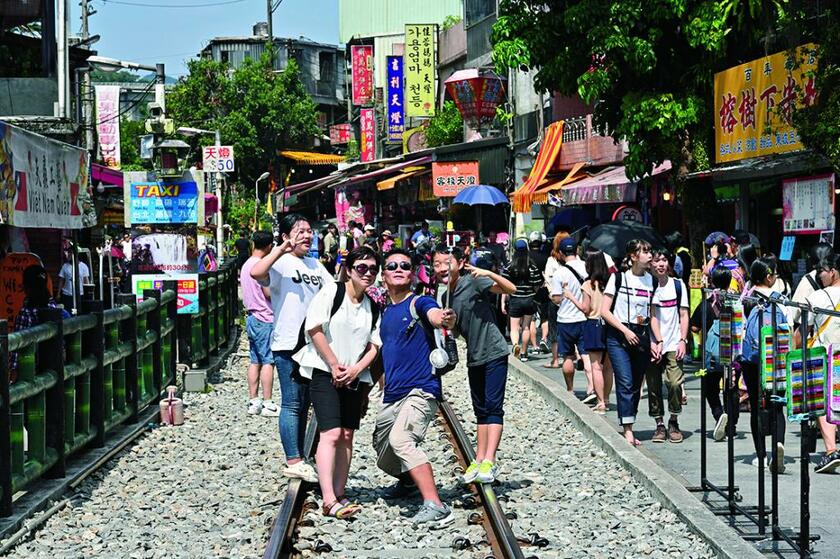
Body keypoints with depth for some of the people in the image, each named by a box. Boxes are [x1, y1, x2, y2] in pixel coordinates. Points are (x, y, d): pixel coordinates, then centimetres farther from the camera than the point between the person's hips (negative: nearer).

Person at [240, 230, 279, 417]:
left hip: (251, 317, 9)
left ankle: (253, 402, 11)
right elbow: (269, 293, -17)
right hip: (265, 319, -9)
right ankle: (268, 404, -6)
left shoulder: (246, 265, 13)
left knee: (255, 361, 10)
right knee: (268, 361, -6)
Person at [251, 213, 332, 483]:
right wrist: (282, 248, -27)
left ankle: (298, 458, 21)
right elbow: (256, 272, -29)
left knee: (303, 403, 14)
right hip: (288, 343, -8)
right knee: (292, 404, -5)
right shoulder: (281, 262, -9)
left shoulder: (315, 265, 15)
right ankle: (293, 461, -1)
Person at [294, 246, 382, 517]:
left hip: (354, 376, 6)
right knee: (331, 434, -15)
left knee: (347, 435, 5)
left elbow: (374, 345, 9)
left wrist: (356, 369, -8)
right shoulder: (331, 292, -7)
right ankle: (329, 501, -20)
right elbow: (314, 329, -11)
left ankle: (339, 496, 12)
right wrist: (335, 365, -11)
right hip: (324, 372, -6)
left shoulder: (373, 307, 11)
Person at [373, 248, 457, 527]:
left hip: (420, 390, -8)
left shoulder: (419, 303, -5)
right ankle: (408, 481, 53)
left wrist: (447, 318, -53)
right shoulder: (385, 312, 16)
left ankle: (435, 507, -38)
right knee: (384, 458, 19)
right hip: (392, 396, 8)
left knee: (401, 439, -33)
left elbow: (437, 316, -29)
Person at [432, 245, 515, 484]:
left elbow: (511, 289, -21)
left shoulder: (474, 282, -15)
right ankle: (479, 459, 19)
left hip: (493, 352, -7)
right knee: (481, 410, 14)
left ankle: (489, 460, -15)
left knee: (493, 407, -11)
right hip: (474, 357, 7)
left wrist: (490, 274, -35)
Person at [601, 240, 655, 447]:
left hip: (641, 336, 4)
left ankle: (628, 427, 14)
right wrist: (625, 331, -11)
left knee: (636, 385, 6)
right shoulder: (619, 278, -3)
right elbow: (605, 311, -3)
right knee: (625, 383, -13)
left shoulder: (651, 280, 9)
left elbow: (651, 313, 14)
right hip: (619, 336, -4)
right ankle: (627, 431, -16)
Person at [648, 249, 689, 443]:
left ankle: (674, 422, 3)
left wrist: (683, 341, -4)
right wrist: (657, 342, -11)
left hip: (674, 345, 0)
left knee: (675, 383, -14)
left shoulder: (678, 285, 7)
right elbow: (651, 316, -3)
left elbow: (683, 315, 7)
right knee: (654, 386, 0)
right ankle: (659, 424, 12)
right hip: (653, 346, 0)